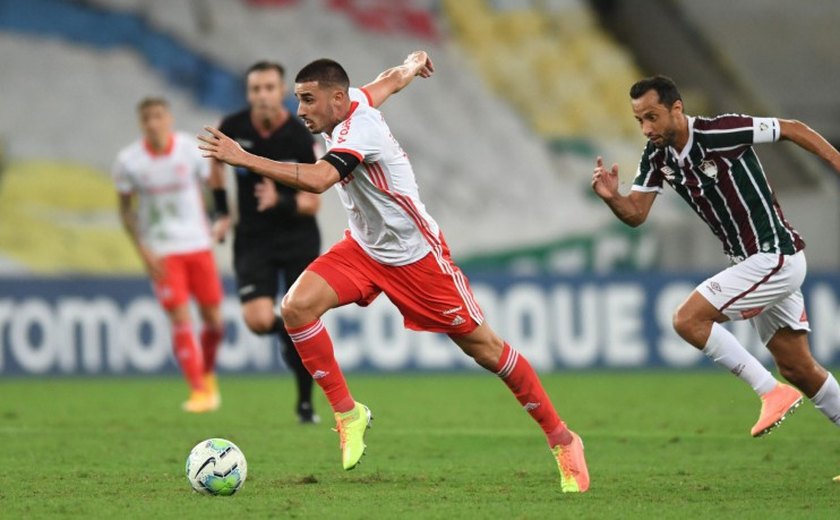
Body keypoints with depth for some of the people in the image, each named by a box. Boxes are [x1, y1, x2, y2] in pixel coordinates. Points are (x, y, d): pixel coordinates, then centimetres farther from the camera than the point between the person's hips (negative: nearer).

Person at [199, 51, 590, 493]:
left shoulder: (358, 129, -29)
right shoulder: (353, 101, -5)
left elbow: (317, 180, -47)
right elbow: (392, 80, 17)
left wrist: (244, 159, -50)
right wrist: (413, 65, 41)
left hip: (416, 255, -8)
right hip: (364, 247, 8)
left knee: (485, 348, -1)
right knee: (297, 306, -16)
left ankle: (562, 440, 14)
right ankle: (347, 413, -1)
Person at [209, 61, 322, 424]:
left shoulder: (300, 138, -14)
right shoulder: (233, 128, -7)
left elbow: (312, 203, -10)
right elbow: (216, 161, 17)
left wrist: (281, 202, -30)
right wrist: (222, 213, 14)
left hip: (299, 240, -1)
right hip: (252, 240, 1)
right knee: (258, 320, -17)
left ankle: (305, 403, 17)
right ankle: (285, 334, 20)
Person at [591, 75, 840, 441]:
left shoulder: (720, 133, -20)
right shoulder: (656, 157, 1)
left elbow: (794, 130, -11)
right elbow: (635, 214, 0)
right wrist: (611, 197, -21)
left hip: (774, 258, -8)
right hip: (751, 262, 8)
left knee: (688, 319, -15)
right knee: (798, 369, 12)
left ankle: (773, 393, -9)